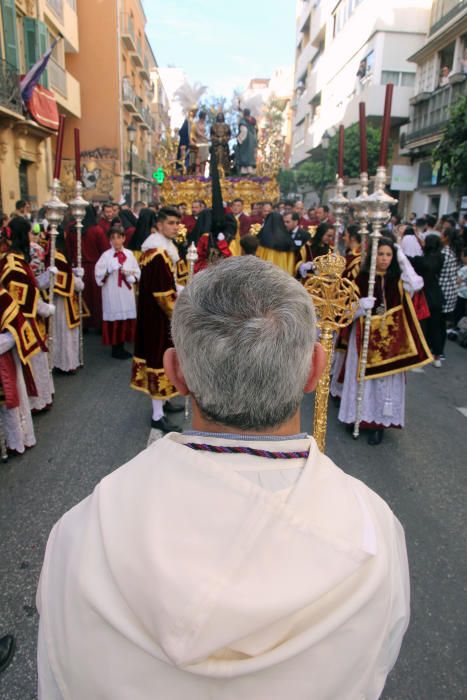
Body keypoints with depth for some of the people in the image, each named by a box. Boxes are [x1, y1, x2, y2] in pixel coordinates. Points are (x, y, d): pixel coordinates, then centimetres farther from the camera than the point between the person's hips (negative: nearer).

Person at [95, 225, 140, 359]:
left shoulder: (129, 254, 5)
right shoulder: (106, 255, -4)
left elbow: (137, 273, 7)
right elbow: (99, 275, -7)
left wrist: (129, 274, -12)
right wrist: (108, 272, -22)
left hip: (127, 292, 4)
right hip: (112, 292, -4)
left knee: (127, 318, 7)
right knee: (114, 318, 0)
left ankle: (122, 347, 21)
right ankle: (116, 349, 12)